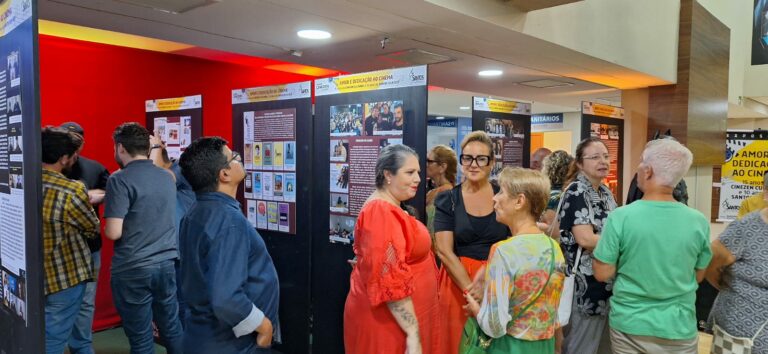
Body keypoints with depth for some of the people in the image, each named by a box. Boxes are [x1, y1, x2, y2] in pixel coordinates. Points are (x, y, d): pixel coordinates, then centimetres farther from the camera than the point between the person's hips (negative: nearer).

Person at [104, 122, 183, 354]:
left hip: (133, 270, -5)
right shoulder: (167, 177, 7)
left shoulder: (120, 179, -12)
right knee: (172, 328, 16)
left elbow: (113, 232, -17)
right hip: (167, 264, 6)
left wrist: (106, 216, 5)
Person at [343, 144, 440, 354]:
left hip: (394, 315, 10)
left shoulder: (388, 208, 11)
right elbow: (391, 281, -27)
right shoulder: (382, 213, -22)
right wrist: (413, 333, -26)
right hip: (390, 318, -10)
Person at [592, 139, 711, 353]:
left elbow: (602, 274, -11)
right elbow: (698, 276, 3)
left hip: (629, 325, -1)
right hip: (679, 328, 2)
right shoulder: (699, 221, -10)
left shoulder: (620, 217, -19)